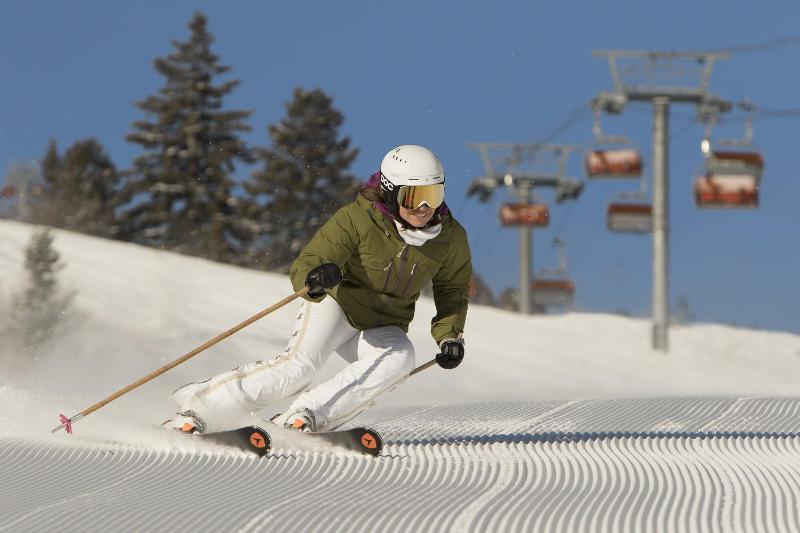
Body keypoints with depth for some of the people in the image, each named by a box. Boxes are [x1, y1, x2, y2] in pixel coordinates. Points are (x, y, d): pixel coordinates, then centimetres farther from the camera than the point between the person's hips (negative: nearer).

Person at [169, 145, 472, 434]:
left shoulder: (451, 238, -7)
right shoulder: (357, 219, -20)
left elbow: (453, 290, 11)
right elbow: (305, 265, -22)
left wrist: (450, 336, -4)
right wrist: (315, 278, -46)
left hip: (380, 329, 4)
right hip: (337, 304, -4)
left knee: (400, 357, -31)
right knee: (300, 365, -30)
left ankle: (307, 416, -32)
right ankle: (198, 408, -20)